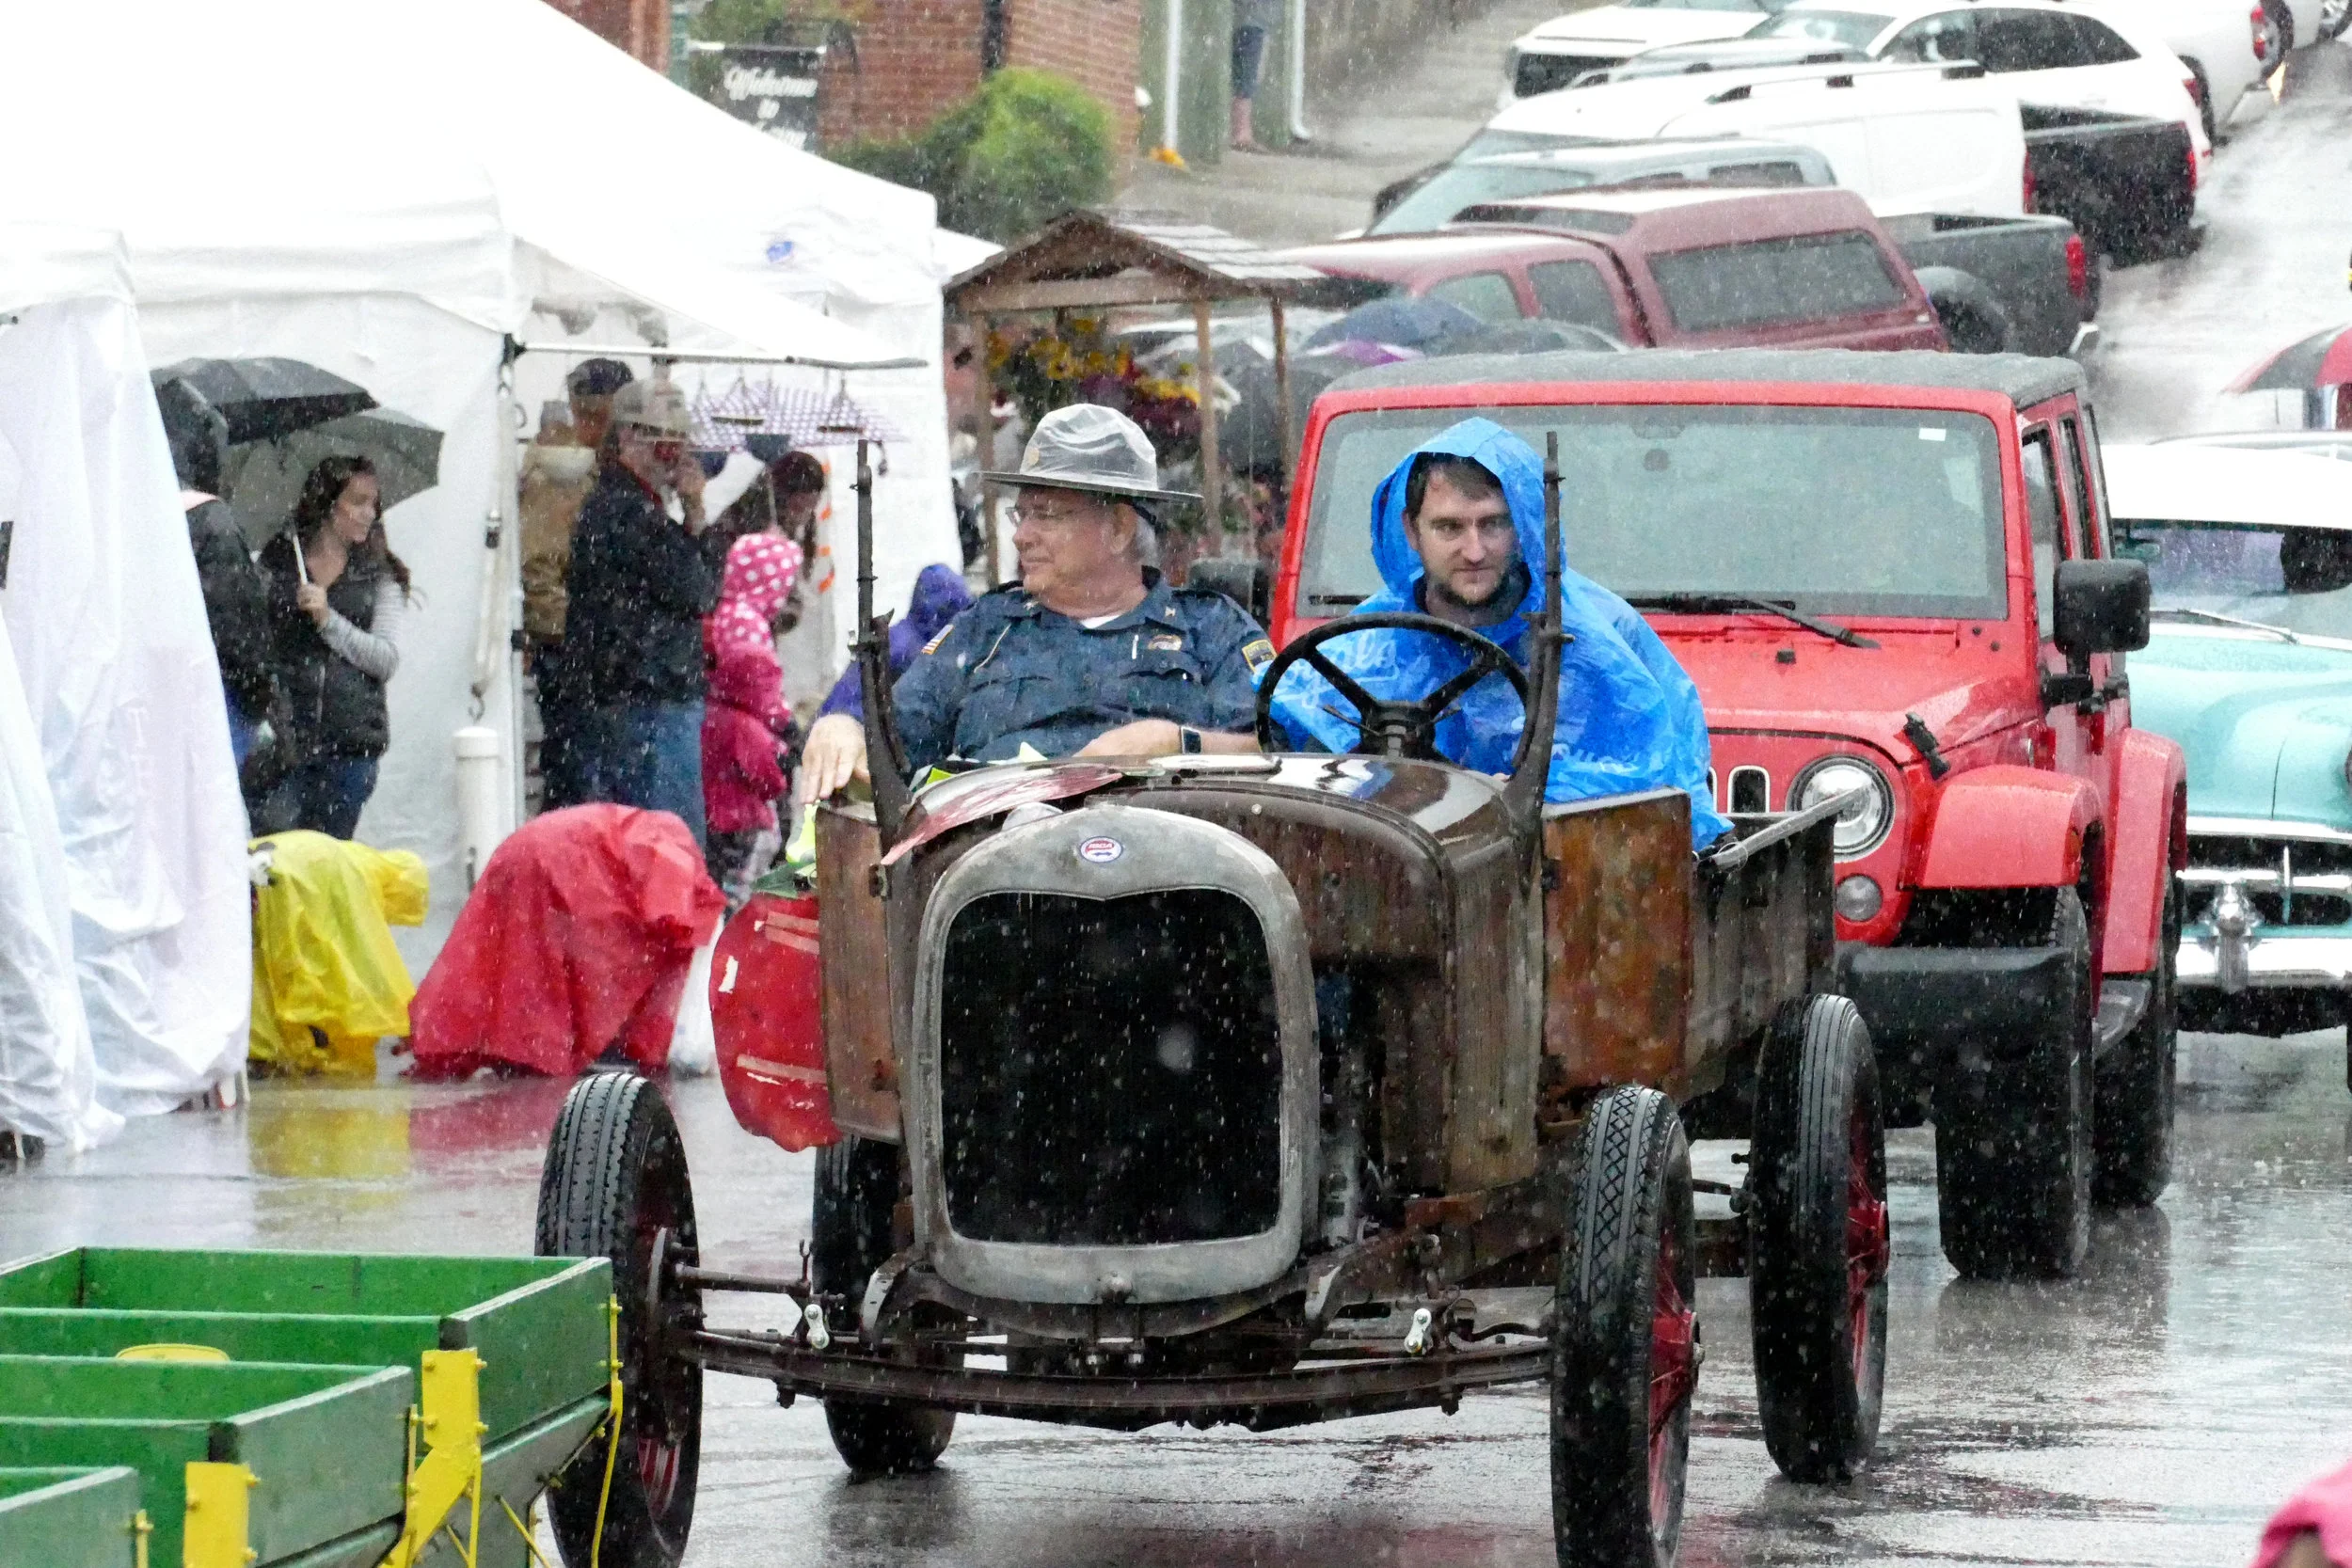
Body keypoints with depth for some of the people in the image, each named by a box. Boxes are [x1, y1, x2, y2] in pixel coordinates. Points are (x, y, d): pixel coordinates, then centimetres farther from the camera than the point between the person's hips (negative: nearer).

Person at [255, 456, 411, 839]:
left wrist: (328, 620, -10)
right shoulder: (275, 566, 8)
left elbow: (387, 660, -1)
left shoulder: (380, 578, 9)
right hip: (284, 734, -1)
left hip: (349, 738, 1)